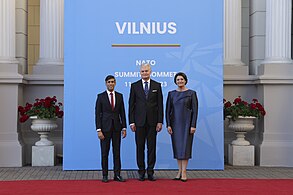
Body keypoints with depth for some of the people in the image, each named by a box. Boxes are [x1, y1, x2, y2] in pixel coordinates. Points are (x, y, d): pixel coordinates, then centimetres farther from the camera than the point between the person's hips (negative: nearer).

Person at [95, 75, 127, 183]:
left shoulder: (119, 96, 7)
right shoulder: (101, 96, -1)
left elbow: (122, 113, 8)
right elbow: (97, 114, -4)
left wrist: (124, 128, 2)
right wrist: (99, 130, -10)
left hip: (116, 127, 2)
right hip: (105, 127, -2)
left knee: (117, 152, 4)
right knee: (104, 152, 3)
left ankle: (117, 175, 9)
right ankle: (105, 175, 10)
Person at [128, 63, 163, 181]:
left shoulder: (157, 85, 5)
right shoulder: (134, 86, 4)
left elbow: (160, 104, 3)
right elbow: (131, 104, 3)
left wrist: (160, 121, -4)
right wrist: (131, 121, -3)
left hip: (152, 121, 0)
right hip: (139, 121, 0)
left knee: (152, 147, 3)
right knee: (140, 147, 3)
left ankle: (150, 171, 10)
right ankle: (141, 171, 12)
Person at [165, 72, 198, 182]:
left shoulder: (191, 93, -1)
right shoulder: (171, 94, 7)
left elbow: (195, 110, -4)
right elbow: (168, 110, 7)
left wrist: (193, 125, -10)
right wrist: (168, 124, -2)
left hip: (186, 122, -3)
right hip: (175, 123, 3)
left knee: (185, 146, -5)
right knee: (177, 147, 5)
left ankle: (184, 172, -2)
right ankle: (179, 171, 12)